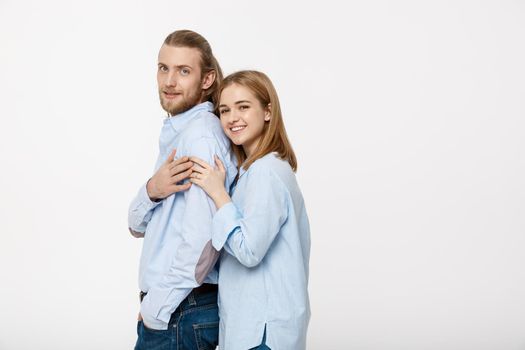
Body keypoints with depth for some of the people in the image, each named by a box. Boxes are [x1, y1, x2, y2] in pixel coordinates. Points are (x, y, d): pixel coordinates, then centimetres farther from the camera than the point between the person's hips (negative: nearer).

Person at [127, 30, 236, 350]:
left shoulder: (202, 133, -17)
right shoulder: (175, 133, 12)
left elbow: (202, 241, -26)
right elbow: (138, 226, 8)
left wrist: (155, 307, -15)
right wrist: (152, 191, -13)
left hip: (180, 313, -8)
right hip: (166, 307, 8)